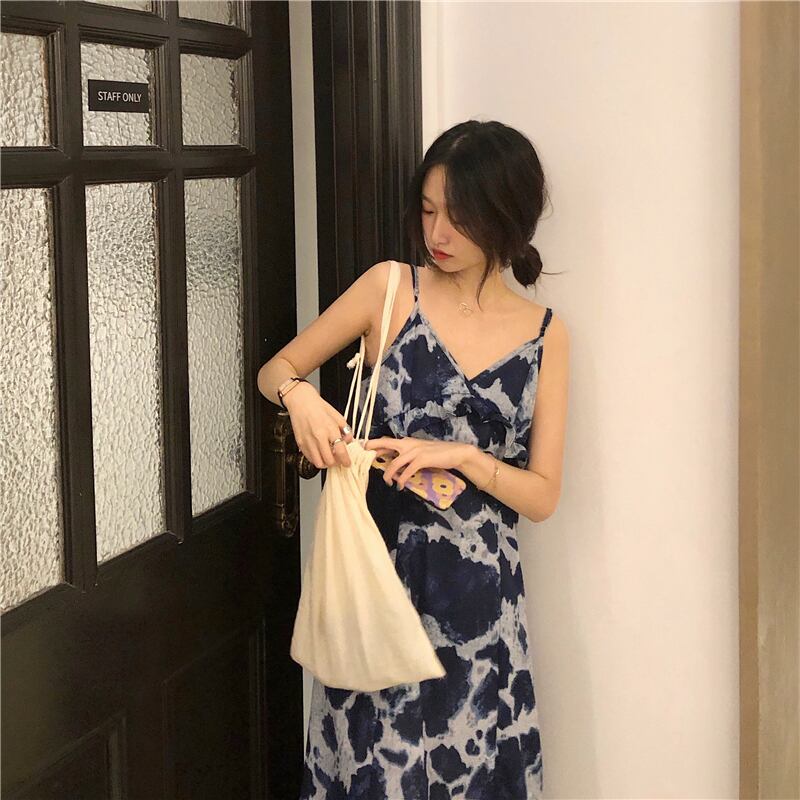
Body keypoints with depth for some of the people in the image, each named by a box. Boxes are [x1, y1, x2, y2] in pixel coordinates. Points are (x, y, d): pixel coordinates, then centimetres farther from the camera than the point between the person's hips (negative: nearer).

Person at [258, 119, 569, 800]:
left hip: (479, 591, 1)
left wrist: (457, 455, -16)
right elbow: (274, 370, 8)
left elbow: (543, 495, 1)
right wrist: (301, 395, -15)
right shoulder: (390, 289, 0)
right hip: (378, 570, -1)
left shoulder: (544, 335, 3)